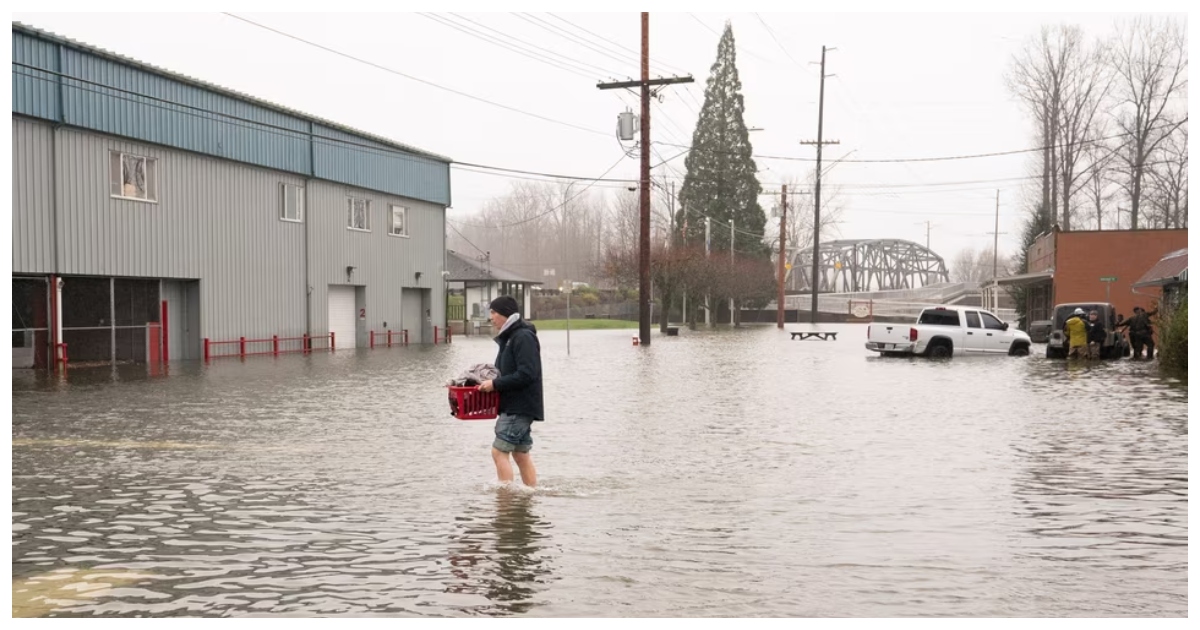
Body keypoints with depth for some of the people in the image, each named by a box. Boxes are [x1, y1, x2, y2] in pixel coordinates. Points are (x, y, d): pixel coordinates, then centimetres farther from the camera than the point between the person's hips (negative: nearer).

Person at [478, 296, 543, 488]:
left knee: (499, 451, -11)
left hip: (520, 407, -10)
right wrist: (492, 382, 7)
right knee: (521, 454, 13)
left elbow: (527, 374, -23)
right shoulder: (508, 337, 16)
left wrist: (495, 384, -19)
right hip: (514, 406, 10)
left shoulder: (523, 337, -15)